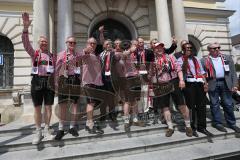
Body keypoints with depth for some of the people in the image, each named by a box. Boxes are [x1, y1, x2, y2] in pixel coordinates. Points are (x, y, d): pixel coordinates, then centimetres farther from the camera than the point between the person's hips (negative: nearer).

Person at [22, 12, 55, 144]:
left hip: (49, 82, 1)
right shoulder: (34, 53, 7)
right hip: (37, 81, -1)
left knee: (48, 107, 5)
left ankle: (47, 130, 21)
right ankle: (38, 132, 19)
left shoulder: (51, 55, 11)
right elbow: (26, 43, -11)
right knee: (37, 107, 5)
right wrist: (26, 27, -24)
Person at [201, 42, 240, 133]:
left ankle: (231, 123, 24)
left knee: (228, 104, 10)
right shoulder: (204, 60, 3)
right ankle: (217, 123, 18)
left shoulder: (227, 58, 11)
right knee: (214, 104, 5)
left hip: (226, 83, 3)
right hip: (212, 84, -2)